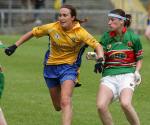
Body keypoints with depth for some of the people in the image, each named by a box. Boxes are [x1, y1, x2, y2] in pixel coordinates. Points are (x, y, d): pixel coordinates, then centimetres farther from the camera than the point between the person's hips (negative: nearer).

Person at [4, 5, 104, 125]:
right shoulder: (52, 28, -11)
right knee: (58, 106, 13)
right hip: (51, 67, 3)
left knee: (65, 102, -23)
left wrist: (100, 59, -39)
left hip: (68, 67, -3)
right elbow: (32, 33, 2)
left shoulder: (80, 32, -16)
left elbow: (97, 45, -18)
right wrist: (15, 46, 1)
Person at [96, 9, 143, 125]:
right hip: (109, 75, 3)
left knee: (125, 103, -30)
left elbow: (139, 59, 14)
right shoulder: (106, 37, 9)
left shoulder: (133, 37, 4)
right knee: (101, 106, -21)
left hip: (126, 74, -3)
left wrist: (137, 71, -4)